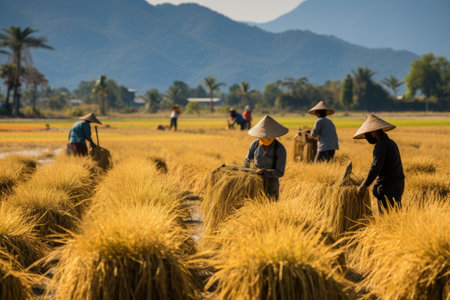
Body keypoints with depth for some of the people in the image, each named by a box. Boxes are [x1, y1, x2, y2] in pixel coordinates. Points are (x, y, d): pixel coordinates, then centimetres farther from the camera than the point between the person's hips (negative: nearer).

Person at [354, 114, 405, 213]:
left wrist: (364, 185, -14)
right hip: (398, 184, 10)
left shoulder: (381, 145, -13)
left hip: (388, 186, -10)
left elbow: (376, 167, -20)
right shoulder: (391, 142, 18)